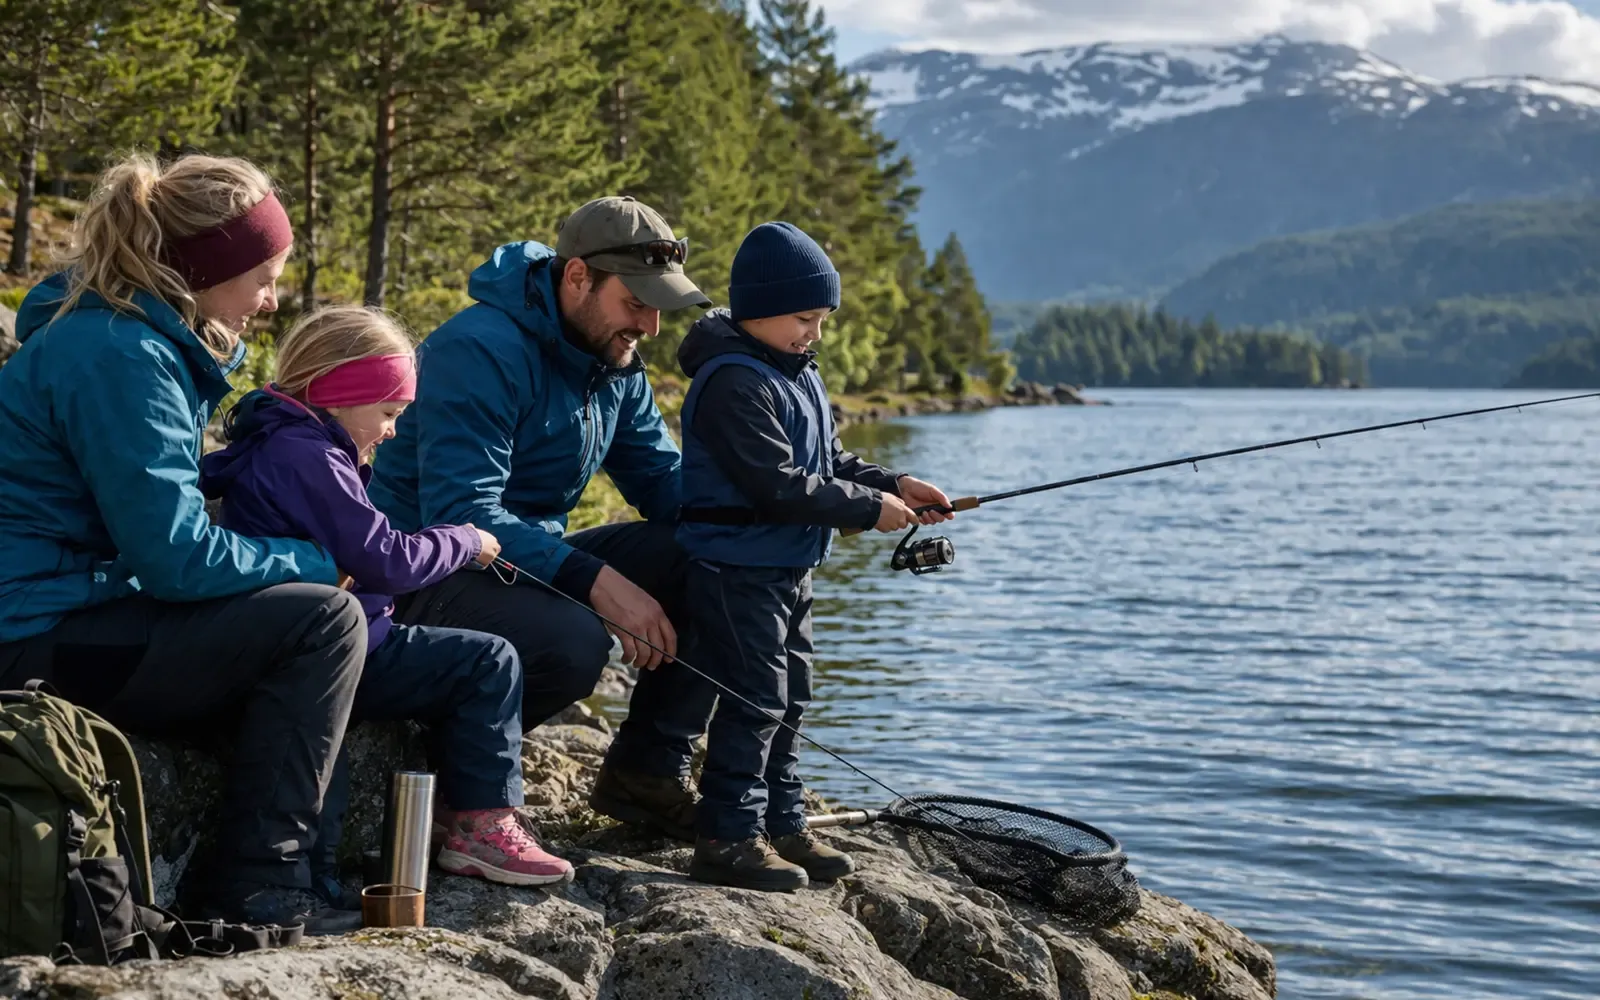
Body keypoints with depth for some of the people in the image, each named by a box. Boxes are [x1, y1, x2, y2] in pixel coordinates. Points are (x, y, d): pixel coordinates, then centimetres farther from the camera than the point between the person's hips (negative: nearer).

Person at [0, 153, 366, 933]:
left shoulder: (155, 341, 12)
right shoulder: (119, 357, -19)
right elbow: (175, 555, -23)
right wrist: (313, 564, -8)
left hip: (67, 616, 11)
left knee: (291, 658, 20)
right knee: (324, 620, -15)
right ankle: (260, 887, -10)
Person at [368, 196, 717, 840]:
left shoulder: (616, 365, 7)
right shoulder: (480, 351, -21)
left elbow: (666, 485, 9)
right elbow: (460, 515, -29)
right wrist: (595, 580, -36)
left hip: (533, 563, 9)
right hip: (433, 577, -9)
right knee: (573, 643, -37)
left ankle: (648, 768, 1)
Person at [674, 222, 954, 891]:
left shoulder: (797, 374, 14)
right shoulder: (734, 383, -20)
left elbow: (830, 461, 20)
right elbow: (777, 486, -25)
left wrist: (892, 486, 4)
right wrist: (869, 508, -18)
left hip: (787, 572, 10)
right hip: (738, 570, -10)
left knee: (788, 700, 15)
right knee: (754, 701, -8)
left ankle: (781, 825, 24)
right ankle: (729, 837, 0)